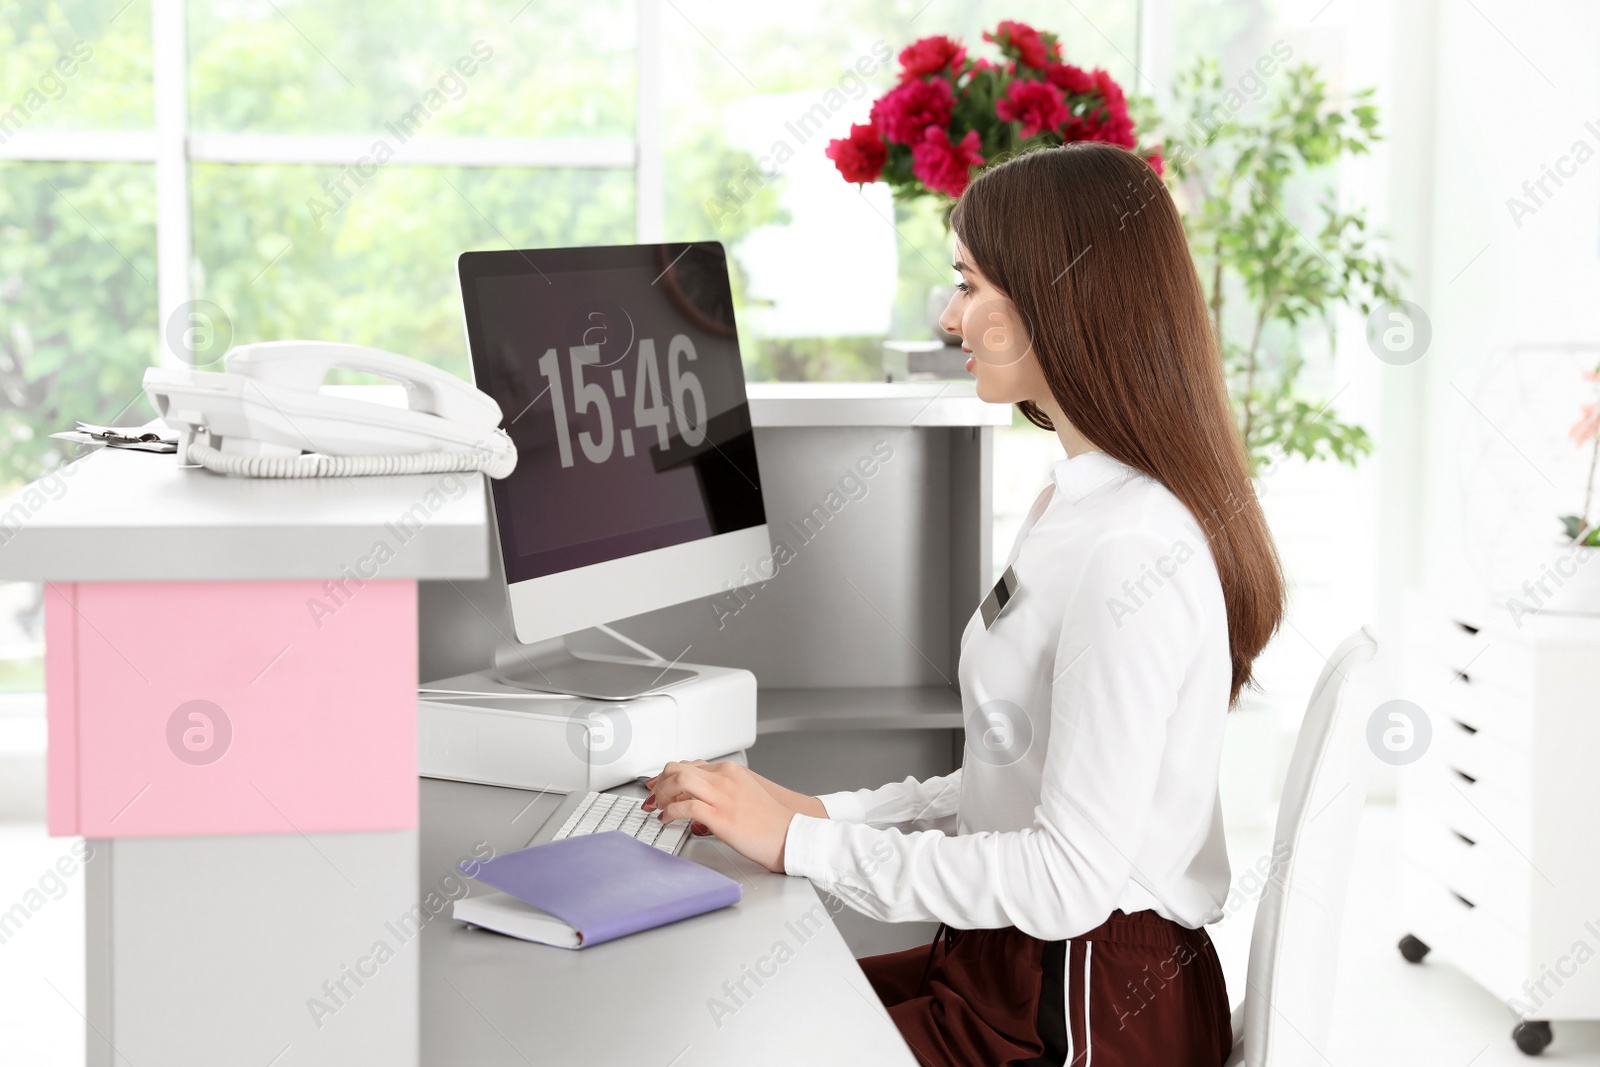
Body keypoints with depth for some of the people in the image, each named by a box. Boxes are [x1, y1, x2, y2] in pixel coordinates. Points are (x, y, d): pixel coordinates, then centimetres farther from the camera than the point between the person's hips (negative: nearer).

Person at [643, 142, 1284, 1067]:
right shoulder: (1082, 505, 11)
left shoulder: (1132, 553, -23)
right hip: (1021, 964, 9)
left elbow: (1070, 879, -25)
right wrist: (832, 812, 5)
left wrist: (804, 842, -19)